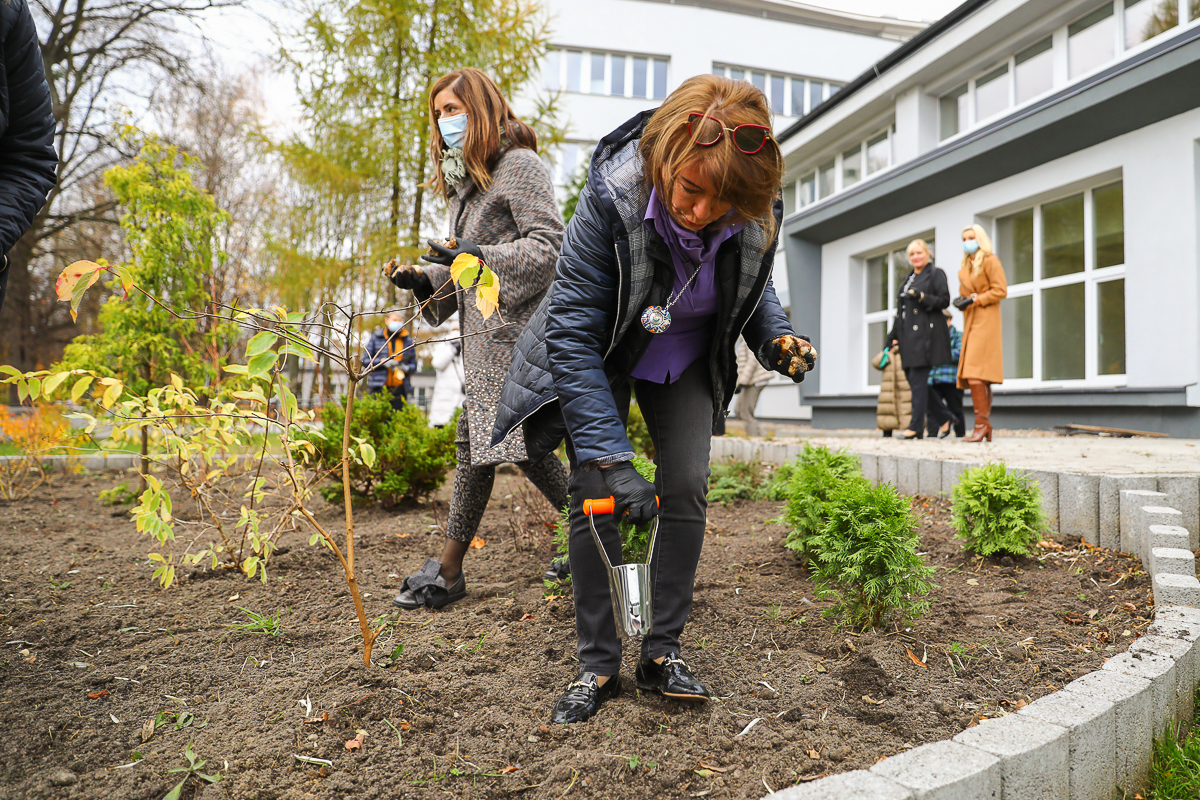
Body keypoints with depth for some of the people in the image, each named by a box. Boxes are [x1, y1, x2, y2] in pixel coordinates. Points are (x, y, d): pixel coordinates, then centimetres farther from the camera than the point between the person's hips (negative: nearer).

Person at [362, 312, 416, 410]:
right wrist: (382, 362, -11)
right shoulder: (376, 337, 8)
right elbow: (365, 361, 5)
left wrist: (405, 368, -10)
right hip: (378, 388, -1)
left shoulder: (408, 341, 12)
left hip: (399, 388, 1)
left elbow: (413, 365, 13)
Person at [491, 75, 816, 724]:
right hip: (601, 353, -2)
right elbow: (573, 334, -32)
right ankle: (597, 665, 6)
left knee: (686, 489, -8)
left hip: (687, 357, 3)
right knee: (593, 491, -10)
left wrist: (777, 339, -21)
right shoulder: (611, 196, -34)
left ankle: (662, 653, 10)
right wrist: (611, 458, -36)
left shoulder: (757, 214, -22)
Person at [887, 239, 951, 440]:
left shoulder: (935, 273, 4)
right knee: (911, 378, 3)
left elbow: (944, 300, -6)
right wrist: (894, 336, 21)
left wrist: (922, 297, -20)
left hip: (925, 333, -8)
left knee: (918, 380, -13)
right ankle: (941, 417, 11)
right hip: (909, 336, 8)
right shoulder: (907, 279, 24)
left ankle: (916, 427, -14)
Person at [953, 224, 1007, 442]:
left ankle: (981, 423, -18)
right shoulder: (965, 266, 22)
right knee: (980, 377, 6)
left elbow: (1000, 290, -9)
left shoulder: (990, 260, -1)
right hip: (970, 322, 8)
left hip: (986, 321, -8)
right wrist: (960, 300, 5)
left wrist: (975, 299, -14)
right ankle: (986, 428, 8)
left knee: (975, 374, -19)